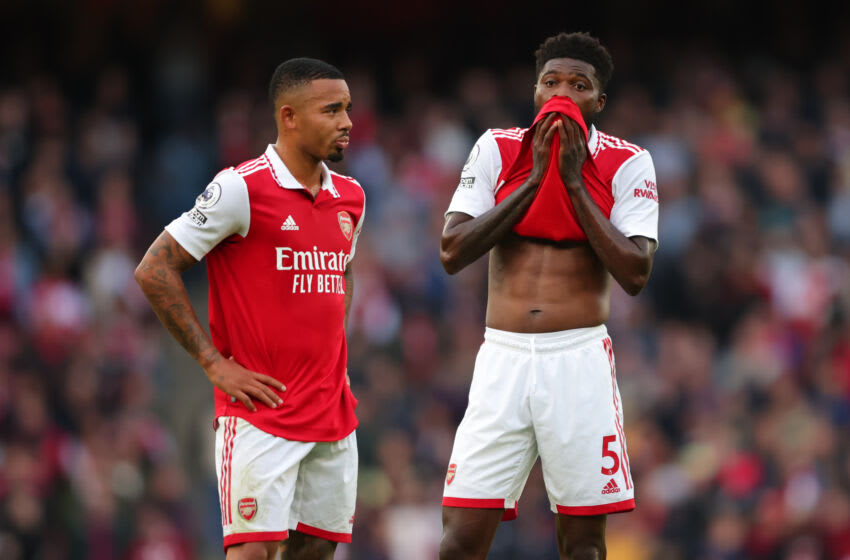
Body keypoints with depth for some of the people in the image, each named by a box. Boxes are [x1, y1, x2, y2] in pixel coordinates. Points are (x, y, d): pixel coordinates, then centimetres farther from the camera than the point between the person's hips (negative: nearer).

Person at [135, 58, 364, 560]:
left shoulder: (350, 198, 11)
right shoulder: (242, 189, -11)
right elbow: (154, 272, -10)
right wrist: (215, 364, -11)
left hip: (333, 411, 7)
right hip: (260, 408, -7)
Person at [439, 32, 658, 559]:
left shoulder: (627, 163, 2)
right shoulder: (497, 149, 6)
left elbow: (635, 274, -9)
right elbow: (452, 252, -4)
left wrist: (574, 183, -10)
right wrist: (534, 179, -8)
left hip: (581, 358, -1)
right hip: (504, 355, 1)